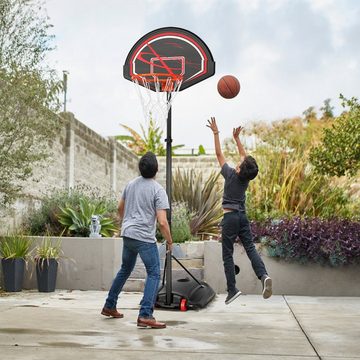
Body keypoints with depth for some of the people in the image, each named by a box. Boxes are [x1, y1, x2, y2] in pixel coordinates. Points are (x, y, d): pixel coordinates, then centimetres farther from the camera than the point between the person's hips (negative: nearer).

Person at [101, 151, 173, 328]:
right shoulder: (158, 190, -11)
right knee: (154, 274, -3)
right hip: (144, 238, -7)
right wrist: (169, 241, -2)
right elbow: (162, 221, -16)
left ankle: (109, 306, 32)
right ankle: (145, 316, -13)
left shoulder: (130, 184, 9)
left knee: (125, 270, 23)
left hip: (127, 235, 7)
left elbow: (120, 209, 23)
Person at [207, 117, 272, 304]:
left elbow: (219, 154, -3)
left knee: (227, 255, 0)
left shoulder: (231, 174, -10)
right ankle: (263, 275, -27)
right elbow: (244, 154, 17)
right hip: (243, 216, 5)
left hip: (230, 217, -5)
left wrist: (216, 133, 2)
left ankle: (232, 289, -3)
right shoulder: (247, 177, 2)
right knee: (251, 248, -3)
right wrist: (236, 137, 23)